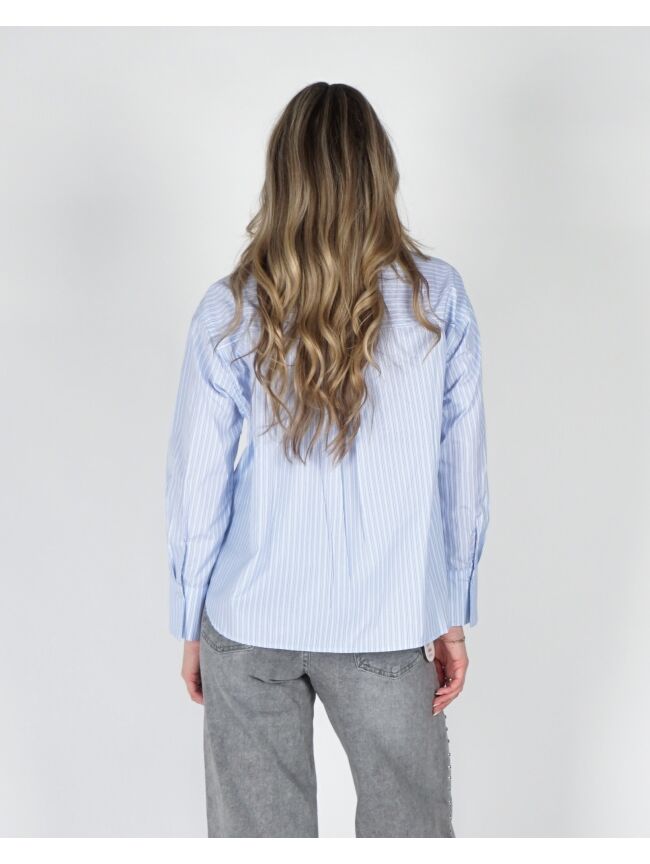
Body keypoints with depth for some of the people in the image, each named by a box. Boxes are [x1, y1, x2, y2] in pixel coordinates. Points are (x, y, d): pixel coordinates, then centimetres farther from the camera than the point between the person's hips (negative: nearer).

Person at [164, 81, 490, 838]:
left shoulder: (230, 312, -10)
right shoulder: (439, 299, -8)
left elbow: (198, 485, -5)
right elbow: (461, 474, -3)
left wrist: (191, 624, 8)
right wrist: (453, 615, 7)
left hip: (251, 623, 0)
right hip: (389, 624, 0)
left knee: (258, 829, 15)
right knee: (409, 824, 17)